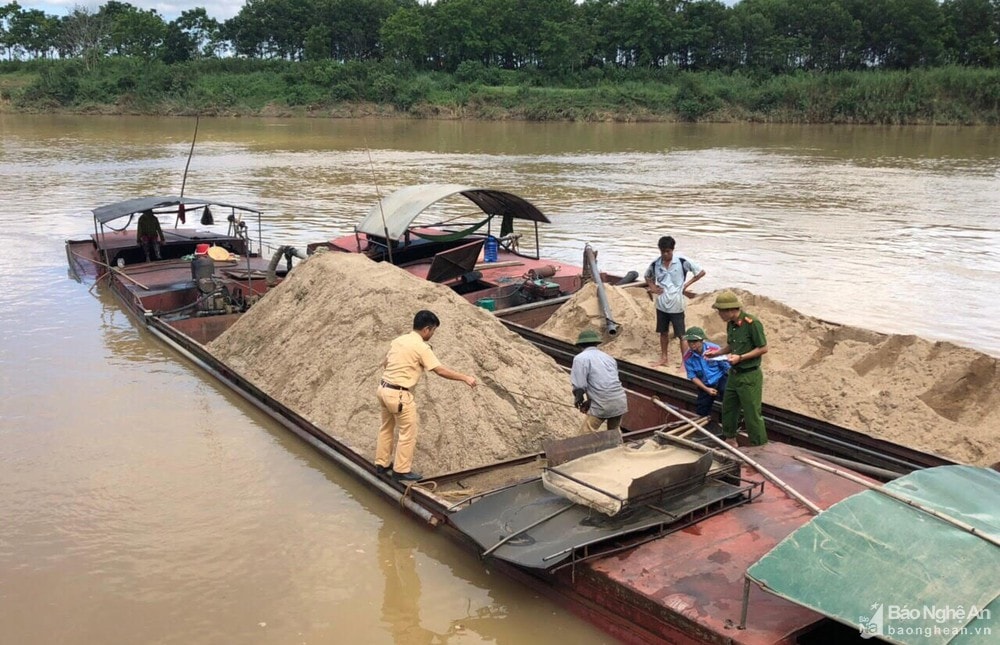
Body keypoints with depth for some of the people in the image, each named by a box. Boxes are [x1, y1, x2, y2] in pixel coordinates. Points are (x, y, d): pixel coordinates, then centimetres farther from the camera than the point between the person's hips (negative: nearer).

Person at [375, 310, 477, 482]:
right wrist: (465, 378, -10)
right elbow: (441, 371, -16)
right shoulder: (421, 347, -15)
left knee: (386, 428, 23)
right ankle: (401, 471, 12)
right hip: (399, 395, -9)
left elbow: (384, 363, 18)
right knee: (408, 433, 4)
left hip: (383, 388, 9)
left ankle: (382, 464, 34)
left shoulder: (398, 340, 10)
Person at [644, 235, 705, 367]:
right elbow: (647, 276, 19)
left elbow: (701, 272, -6)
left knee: (681, 335, 2)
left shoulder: (682, 262, -12)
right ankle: (663, 358, 31)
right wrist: (652, 287, 2)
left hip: (676, 305, -4)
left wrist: (686, 285, -8)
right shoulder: (655, 264, -1)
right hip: (661, 305, 4)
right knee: (663, 332, 17)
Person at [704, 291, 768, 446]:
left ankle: (759, 445, 14)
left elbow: (763, 348, -17)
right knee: (728, 407, 19)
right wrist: (717, 352, 1)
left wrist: (740, 357, -23)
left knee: (752, 413, 0)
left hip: (749, 376, -8)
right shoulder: (730, 324, 3)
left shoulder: (752, 323, -21)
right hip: (734, 374, 8)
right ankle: (729, 438, 36)